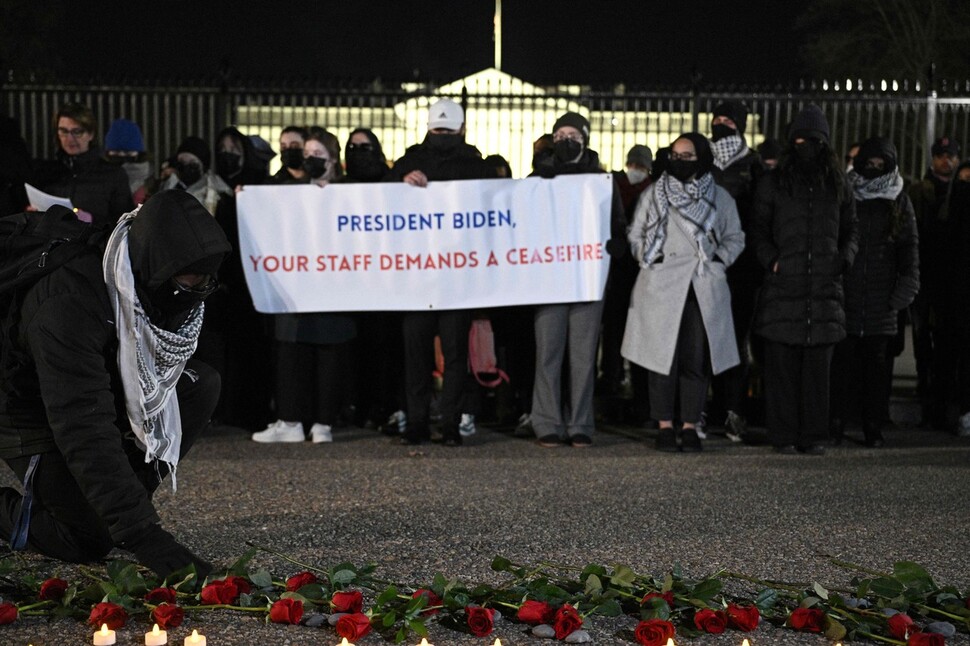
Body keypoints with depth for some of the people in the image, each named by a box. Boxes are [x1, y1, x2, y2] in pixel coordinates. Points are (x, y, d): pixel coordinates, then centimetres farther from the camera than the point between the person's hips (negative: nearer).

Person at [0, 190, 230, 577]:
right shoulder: (69, 306, -37)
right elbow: (85, 434, -41)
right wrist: (144, 535, -46)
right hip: (32, 412, -7)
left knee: (202, 384, -12)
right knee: (91, 540, -18)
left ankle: (124, 503, -4)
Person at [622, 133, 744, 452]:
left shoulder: (720, 197, 11)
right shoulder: (654, 194, 10)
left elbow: (735, 237, 15)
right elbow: (636, 235, 13)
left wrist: (719, 259, 0)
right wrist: (651, 259, -1)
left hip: (703, 290, 1)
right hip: (662, 287, -1)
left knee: (696, 359, -2)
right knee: (663, 355, -4)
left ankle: (690, 426, 6)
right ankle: (665, 426, 2)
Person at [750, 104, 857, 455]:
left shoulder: (837, 184, 15)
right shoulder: (773, 183, 8)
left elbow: (850, 229, 22)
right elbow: (758, 230, 9)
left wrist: (846, 256, 3)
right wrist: (770, 258, -8)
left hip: (824, 287, 2)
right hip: (783, 286, -2)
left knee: (818, 366, 3)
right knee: (782, 366, -2)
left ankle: (813, 436, 9)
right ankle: (783, 435, 4)